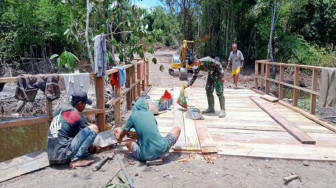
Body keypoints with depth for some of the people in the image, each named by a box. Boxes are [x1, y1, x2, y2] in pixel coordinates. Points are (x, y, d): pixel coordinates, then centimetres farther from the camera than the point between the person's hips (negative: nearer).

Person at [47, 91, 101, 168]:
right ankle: (76, 160, -13)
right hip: (63, 156, -8)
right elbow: (85, 137, 3)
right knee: (94, 127, -9)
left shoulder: (60, 108, 11)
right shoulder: (79, 117, -8)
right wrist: (94, 149, 22)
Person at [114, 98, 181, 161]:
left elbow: (122, 134, 17)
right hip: (162, 149, 1)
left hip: (146, 155, 0)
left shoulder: (133, 115, 4)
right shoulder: (150, 114, 12)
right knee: (177, 129, 23)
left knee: (127, 142, 27)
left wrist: (119, 138, 40)